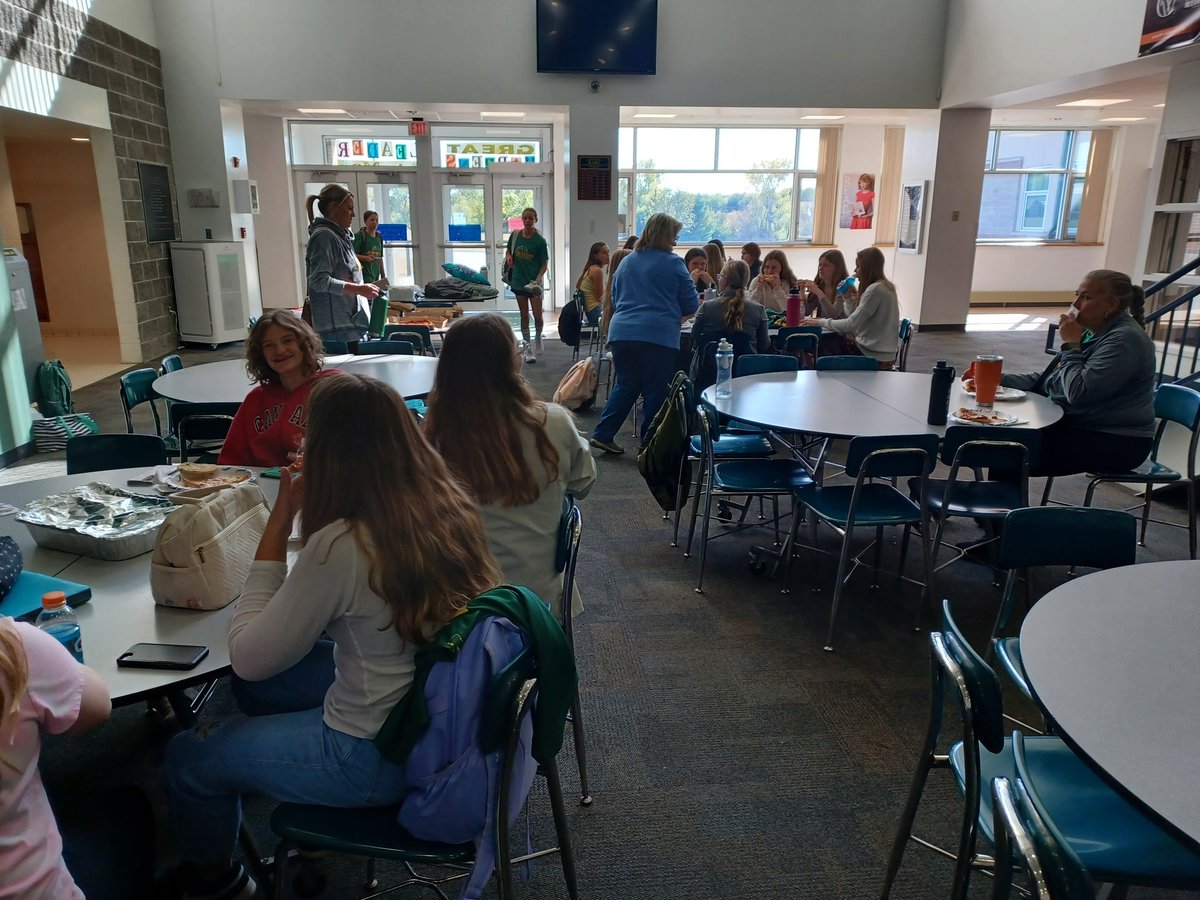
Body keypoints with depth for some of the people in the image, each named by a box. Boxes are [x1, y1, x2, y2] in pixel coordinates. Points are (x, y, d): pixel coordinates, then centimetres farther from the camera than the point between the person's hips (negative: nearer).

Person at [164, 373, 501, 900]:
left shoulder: (341, 546, -30)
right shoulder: (448, 505, -9)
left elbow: (248, 656, -15)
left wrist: (278, 526, -16)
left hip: (380, 754, -7)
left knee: (187, 758, 14)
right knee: (263, 679, 24)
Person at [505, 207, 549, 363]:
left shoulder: (540, 240, -9)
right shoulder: (515, 235, 1)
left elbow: (544, 264, -6)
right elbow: (508, 250, 18)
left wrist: (538, 279, -19)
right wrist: (509, 257, -5)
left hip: (534, 282, -3)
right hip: (519, 281, 3)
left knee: (537, 316, -2)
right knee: (524, 315, 8)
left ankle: (538, 338, 28)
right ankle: (527, 348, 14)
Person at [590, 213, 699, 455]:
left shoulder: (626, 262, 15)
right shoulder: (673, 263, -1)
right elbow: (691, 304, 3)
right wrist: (673, 310, 24)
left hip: (621, 332, 6)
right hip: (658, 335, -5)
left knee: (626, 385, 16)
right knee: (656, 390, 5)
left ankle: (602, 434, 12)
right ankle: (649, 444, 11)